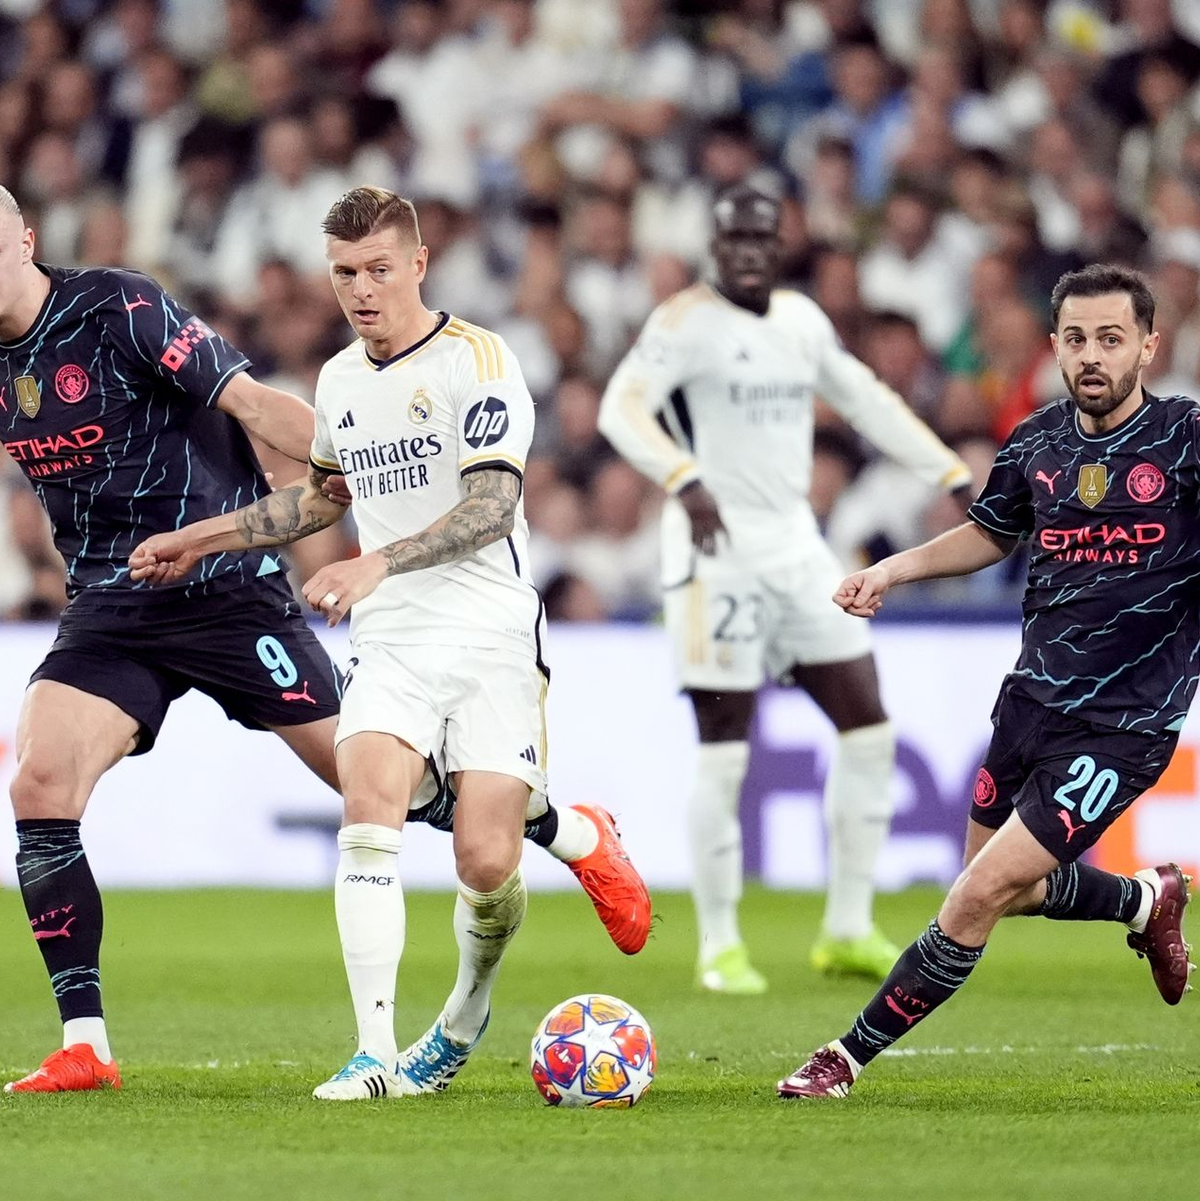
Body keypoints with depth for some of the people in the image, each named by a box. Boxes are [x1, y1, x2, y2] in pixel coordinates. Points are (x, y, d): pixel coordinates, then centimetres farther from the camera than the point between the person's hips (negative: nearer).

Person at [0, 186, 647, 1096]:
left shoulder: (121, 310, -15)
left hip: (226, 590, -5)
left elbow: (252, 403, -17)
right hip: (108, 610, 6)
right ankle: (84, 1046, -9)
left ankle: (574, 836, 22)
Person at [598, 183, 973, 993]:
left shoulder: (802, 319, 12)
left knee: (868, 728, 5)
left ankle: (849, 931, 15)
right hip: (719, 550, -7)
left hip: (796, 544, 7)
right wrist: (684, 478, -40)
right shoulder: (689, 321, -10)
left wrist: (954, 474, 19)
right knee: (724, 755, -6)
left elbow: (867, 400, 23)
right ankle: (720, 947, 5)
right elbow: (622, 408, -23)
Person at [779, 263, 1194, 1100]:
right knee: (1005, 889, 21)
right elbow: (991, 535, 21)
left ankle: (850, 1059, 2)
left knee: (979, 900, -11)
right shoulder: (1038, 442, 3)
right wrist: (894, 570, 8)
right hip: (1031, 700, 6)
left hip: (1121, 727, -6)